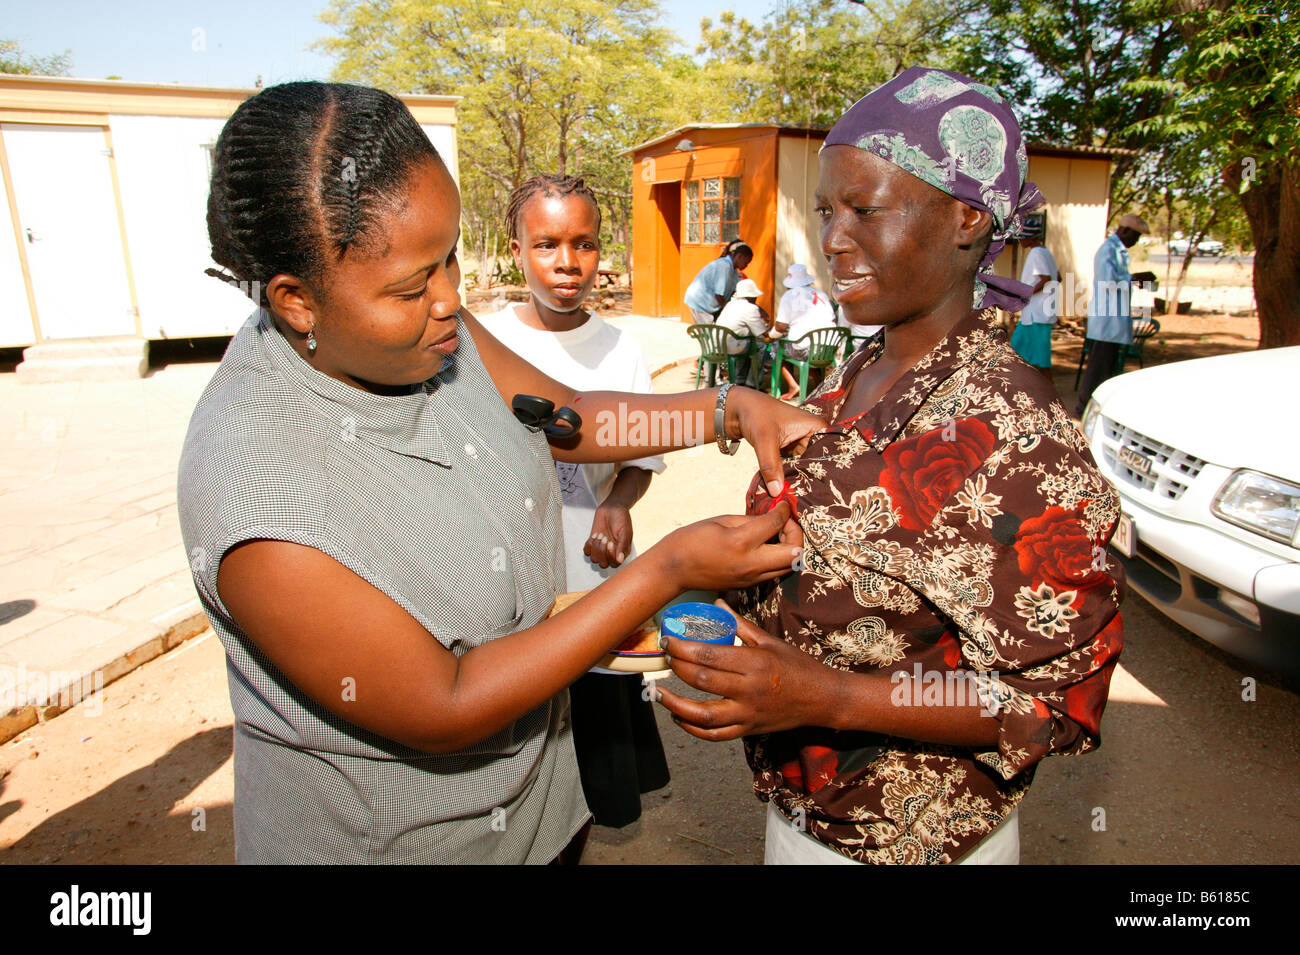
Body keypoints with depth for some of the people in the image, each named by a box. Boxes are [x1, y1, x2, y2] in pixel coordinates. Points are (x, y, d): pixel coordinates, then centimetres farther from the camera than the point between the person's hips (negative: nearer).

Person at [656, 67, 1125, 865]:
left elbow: (1058, 694, -22)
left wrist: (825, 697, -30)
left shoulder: (1009, 435, -26)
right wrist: (711, 599, -6)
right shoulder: (853, 379, -2)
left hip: (912, 840, -6)